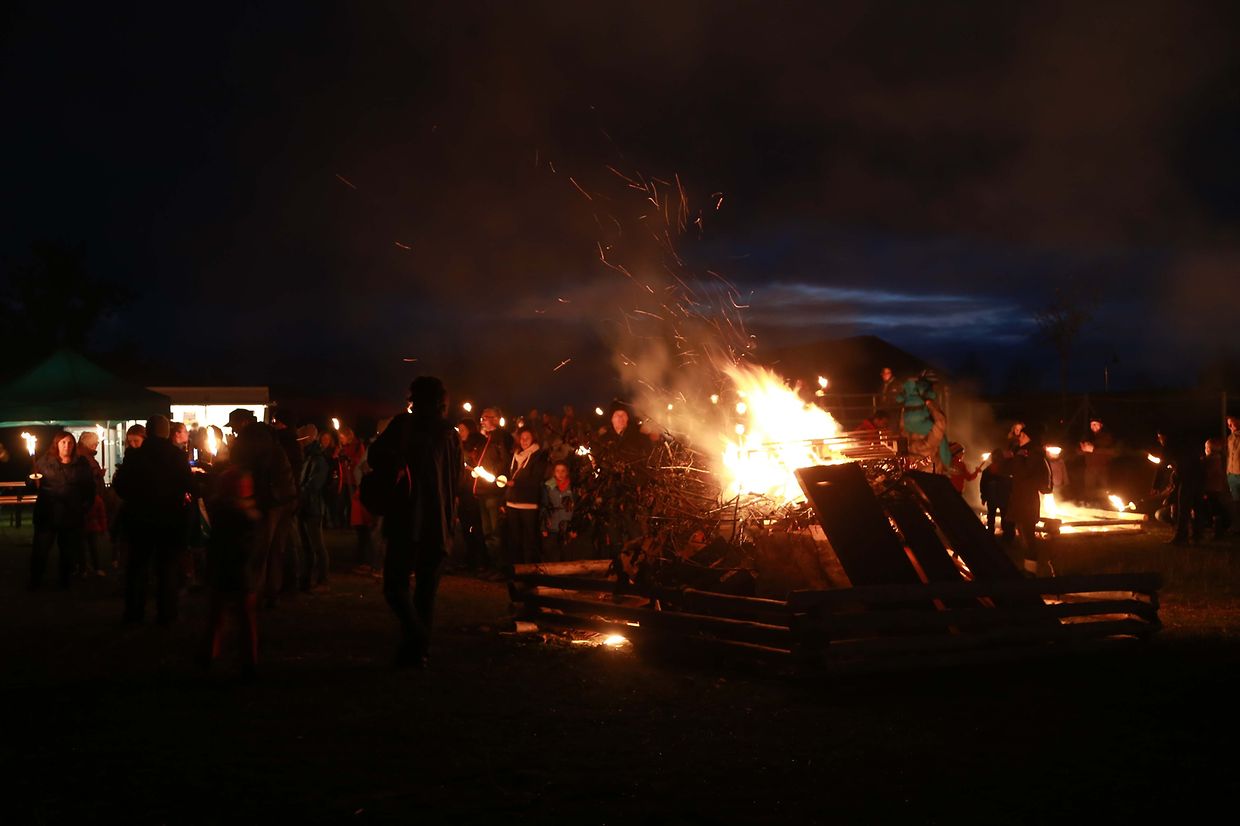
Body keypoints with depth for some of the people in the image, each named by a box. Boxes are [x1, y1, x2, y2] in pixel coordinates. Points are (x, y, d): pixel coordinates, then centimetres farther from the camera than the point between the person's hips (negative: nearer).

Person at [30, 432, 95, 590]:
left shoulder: (82, 464, 7)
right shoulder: (44, 461, 4)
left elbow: (89, 487, 9)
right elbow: (34, 484, 5)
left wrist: (86, 505, 1)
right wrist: (34, 481, -17)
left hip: (72, 515, 1)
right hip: (47, 514, -1)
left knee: (69, 550, 8)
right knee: (40, 549, -5)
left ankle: (65, 581, 22)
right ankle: (35, 583, 5)